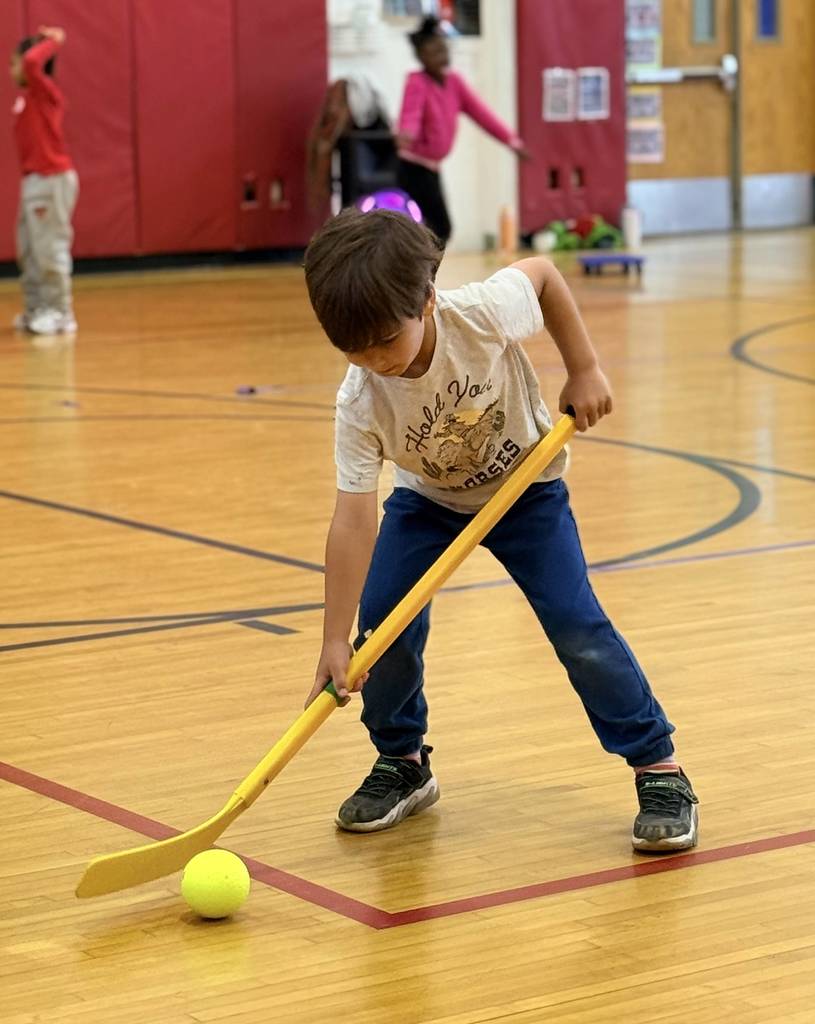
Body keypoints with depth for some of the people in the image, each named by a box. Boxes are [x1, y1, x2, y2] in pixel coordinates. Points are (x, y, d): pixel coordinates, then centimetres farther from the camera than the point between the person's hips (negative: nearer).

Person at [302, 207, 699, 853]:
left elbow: (542, 272, -12)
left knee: (576, 624, -13)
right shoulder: (360, 403, -29)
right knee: (383, 620, -14)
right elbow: (354, 520, -31)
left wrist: (583, 369, -13)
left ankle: (660, 768, -1)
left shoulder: (483, 314, -35)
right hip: (428, 498, 2)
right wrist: (336, 641, -36)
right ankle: (402, 764, 11)